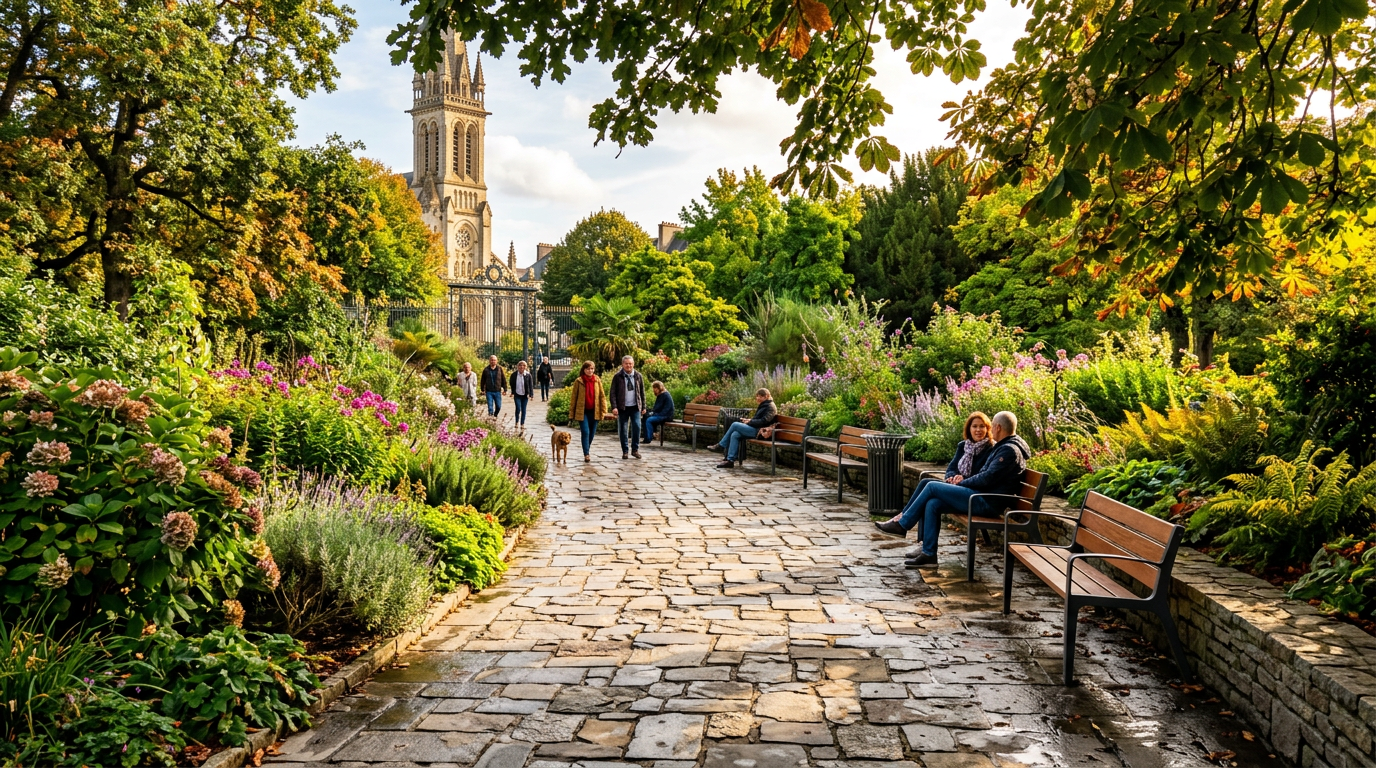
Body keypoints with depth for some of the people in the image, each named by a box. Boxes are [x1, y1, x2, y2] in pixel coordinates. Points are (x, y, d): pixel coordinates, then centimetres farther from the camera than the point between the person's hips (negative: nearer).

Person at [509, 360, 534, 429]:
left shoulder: (528, 375, -6)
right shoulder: (514, 374, -3)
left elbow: (531, 385, -1)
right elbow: (512, 384, 9)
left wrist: (531, 394, -6)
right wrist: (512, 393, 9)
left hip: (525, 395, 1)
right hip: (517, 395, -1)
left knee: (523, 410, 4)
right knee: (518, 408, -13)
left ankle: (522, 424, 13)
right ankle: (517, 422, 8)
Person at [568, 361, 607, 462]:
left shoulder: (597, 381, 4)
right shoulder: (578, 381, -2)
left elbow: (602, 396, 7)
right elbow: (573, 398, 1)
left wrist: (603, 411, 0)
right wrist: (571, 415, -1)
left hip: (594, 412, 3)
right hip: (582, 412, -3)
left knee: (592, 433, 9)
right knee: (585, 432, -10)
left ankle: (587, 451, 27)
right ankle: (586, 454, -5)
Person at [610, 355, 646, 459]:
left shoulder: (638, 376, 6)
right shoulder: (617, 377, -3)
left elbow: (642, 392, 11)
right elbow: (613, 393, -4)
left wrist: (643, 407, 8)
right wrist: (614, 407, -14)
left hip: (635, 407, 1)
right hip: (622, 407, -1)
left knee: (637, 427, -9)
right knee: (623, 430, 3)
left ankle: (635, 449, 6)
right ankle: (625, 451, 13)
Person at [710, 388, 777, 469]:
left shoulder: (770, 407, -5)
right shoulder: (762, 406, 25)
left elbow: (763, 421, -17)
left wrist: (750, 422, -11)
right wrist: (748, 420, 8)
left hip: (759, 431, -9)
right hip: (755, 429, 9)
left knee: (735, 425, -15)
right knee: (735, 435, -14)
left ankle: (721, 446, -3)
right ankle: (730, 460, -19)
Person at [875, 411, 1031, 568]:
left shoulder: (1009, 450, -13)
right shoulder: (1002, 447, 20)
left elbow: (988, 477, -20)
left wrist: (963, 483, -6)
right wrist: (964, 479, 7)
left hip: (987, 502, -10)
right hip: (982, 496, 10)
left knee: (932, 487, -11)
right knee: (932, 504, -4)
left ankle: (902, 524, 1)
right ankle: (928, 554, -5)